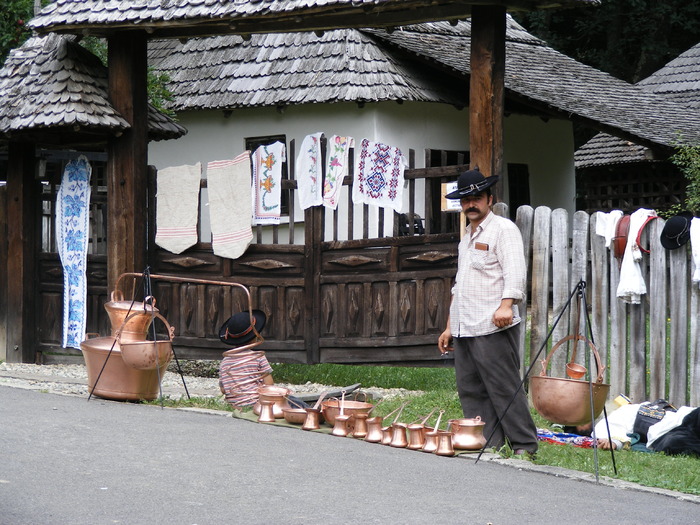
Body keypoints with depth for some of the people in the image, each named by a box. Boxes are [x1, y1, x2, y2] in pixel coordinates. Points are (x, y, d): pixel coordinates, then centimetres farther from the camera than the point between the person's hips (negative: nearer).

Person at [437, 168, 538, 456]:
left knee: (504, 389, -9)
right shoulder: (467, 237, 24)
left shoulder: (503, 229, -3)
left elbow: (515, 272, -17)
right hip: (464, 331, 9)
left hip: (493, 328, -9)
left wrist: (506, 305, -32)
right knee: (470, 392, 5)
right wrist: (450, 327, 24)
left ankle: (524, 446, -5)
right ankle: (489, 447, 8)